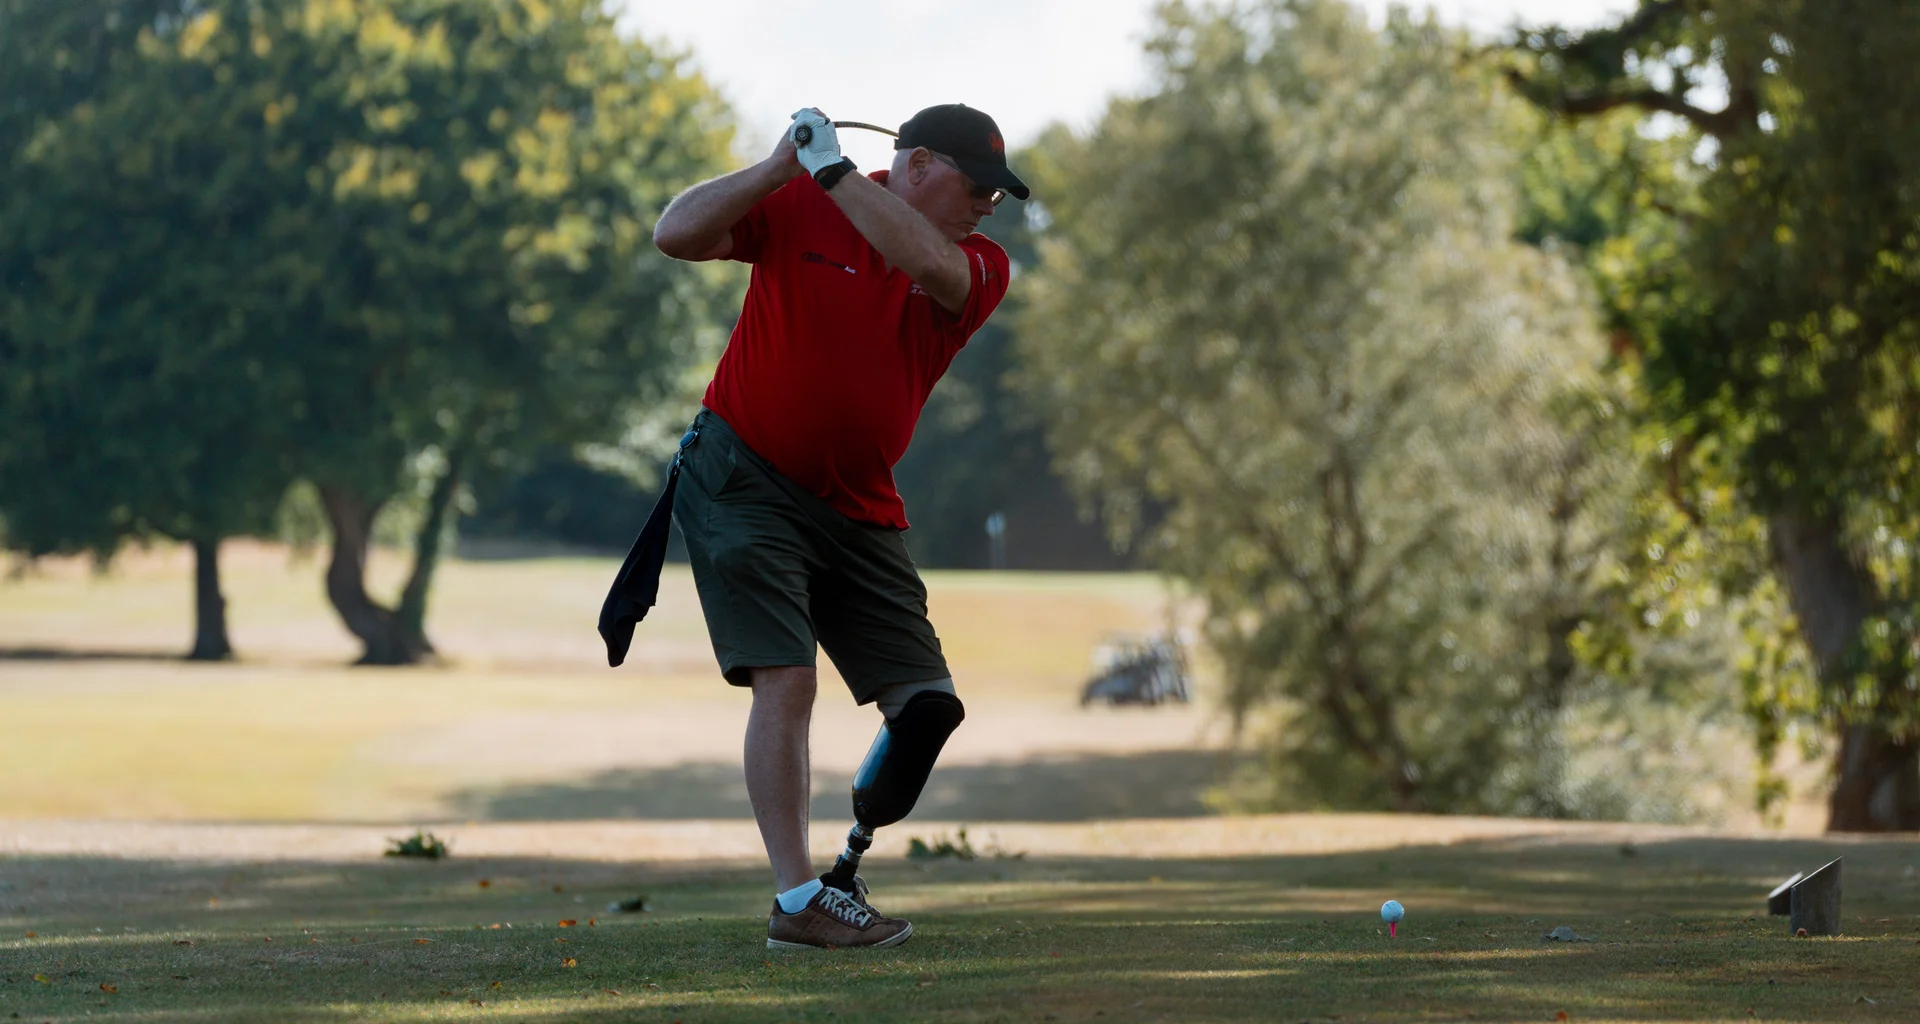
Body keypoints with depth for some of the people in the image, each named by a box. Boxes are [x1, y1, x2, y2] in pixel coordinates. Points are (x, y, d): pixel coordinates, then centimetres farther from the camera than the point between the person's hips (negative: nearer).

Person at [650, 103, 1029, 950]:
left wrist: (832, 169, -25)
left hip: (858, 513, 5)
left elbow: (926, 261, -25)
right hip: (743, 480, -4)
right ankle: (798, 903, -15)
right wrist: (781, 168, -24)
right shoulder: (798, 207, -6)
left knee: (928, 704, 0)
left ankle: (851, 870, 21)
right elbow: (677, 235, -14)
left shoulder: (981, 267, -2)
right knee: (786, 682, -17)